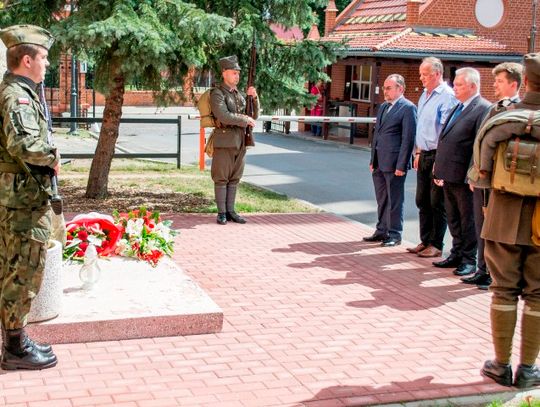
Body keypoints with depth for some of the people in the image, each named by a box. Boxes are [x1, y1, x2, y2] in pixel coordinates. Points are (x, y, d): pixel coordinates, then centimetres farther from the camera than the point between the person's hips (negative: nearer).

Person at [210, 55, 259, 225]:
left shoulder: (240, 95, 15)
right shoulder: (217, 94, -7)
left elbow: (254, 116, 13)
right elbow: (223, 116, -22)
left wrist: (254, 97, -2)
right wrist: (245, 120, -14)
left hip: (240, 142, 7)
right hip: (224, 141, -7)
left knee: (234, 178, 9)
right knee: (221, 178, 0)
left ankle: (230, 211, 15)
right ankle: (221, 213, 5)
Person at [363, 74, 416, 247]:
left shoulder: (408, 108, -9)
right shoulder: (383, 107, 16)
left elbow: (408, 139, -14)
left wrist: (401, 165, -16)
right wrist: (373, 160, 15)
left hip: (394, 163, -8)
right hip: (379, 163, 8)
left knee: (394, 200, 1)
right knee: (382, 200, 14)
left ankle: (394, 234, 10)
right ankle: (382, 231, 23)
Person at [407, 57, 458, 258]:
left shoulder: (447, 96, -14)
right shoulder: (424, 96, 15)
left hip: (438, 156, -9)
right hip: (424, 155, 9)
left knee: (437, 203, 0)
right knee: (422, 201, 13)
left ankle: (436, 245, 8)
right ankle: (425, 241, 22)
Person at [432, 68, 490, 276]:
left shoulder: (483, 109, -13)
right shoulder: (457, 108, 16)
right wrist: (440, 169, 16)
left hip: (464, 177, -8)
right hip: (448, 175, 9)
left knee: (467, 219, 3)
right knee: (453, 218, 17)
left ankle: (469, 260, 13)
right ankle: (457, 254, 28)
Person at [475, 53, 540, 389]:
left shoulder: (504, 115, -7)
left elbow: (485, 145, -13)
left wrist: (484, 174, 4)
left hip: (506, 214, 0)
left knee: (504, 290, 11)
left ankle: (502, 364, 18)